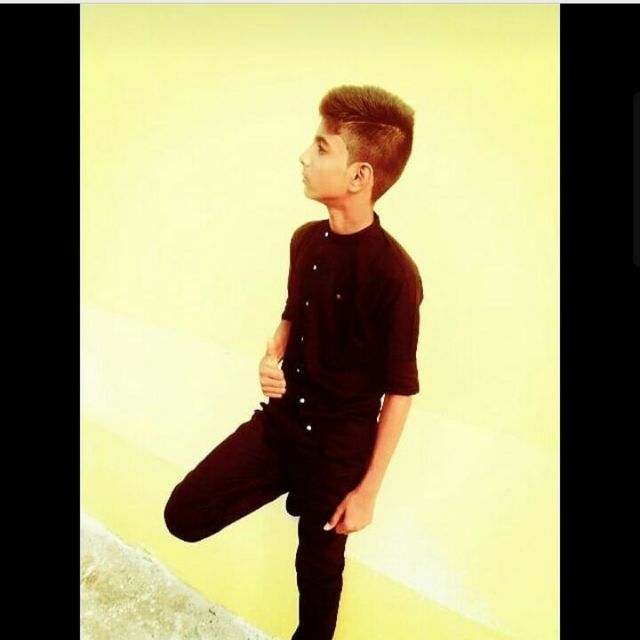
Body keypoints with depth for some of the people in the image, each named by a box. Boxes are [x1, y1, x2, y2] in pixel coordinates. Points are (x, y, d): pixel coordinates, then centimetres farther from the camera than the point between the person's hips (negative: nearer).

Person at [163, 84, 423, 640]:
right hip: (281, 418, 5)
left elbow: (401, 390, -15)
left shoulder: (395, 274, -23)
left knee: (319, 564, 16)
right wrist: (273, 358, -8)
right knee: (185, 515, 0)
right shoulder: (306, 240, -3)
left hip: (342, 440, -5)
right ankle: (293, 484, 21)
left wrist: (368, 490, -10)